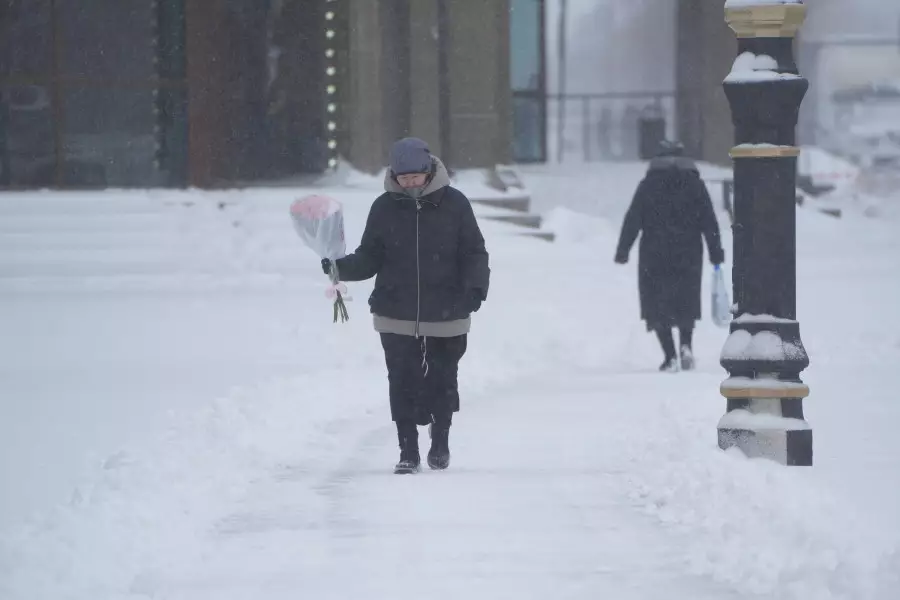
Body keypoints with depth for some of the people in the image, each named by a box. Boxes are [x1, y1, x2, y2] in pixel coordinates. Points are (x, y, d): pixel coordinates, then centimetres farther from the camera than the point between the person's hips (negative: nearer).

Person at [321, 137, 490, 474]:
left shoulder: (454, 204, -2)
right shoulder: (385, 207, 2)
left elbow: (474, 253, 2)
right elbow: (369, 258, 6)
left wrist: (476, 286, -13)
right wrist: (342, 268, -11)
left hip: (446, 317, -1)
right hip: (397, 318, 1)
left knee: (442, 382, 7)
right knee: (403, 385, 0)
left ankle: (440, 441, 30)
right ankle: (408, 452, 10)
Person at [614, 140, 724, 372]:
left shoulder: (649, 185, 2)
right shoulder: (695, 184, 6)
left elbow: (633, 220, -3)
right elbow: (709, 222, 3)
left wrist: (623, 250, -2)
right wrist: (716, 253, 6)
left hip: (655, 256, -2)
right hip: (688, 255, 2)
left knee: (658, 304, 4)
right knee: (685, 302, 16)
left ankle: (670, 356, -6)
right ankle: (686, 345, -5)